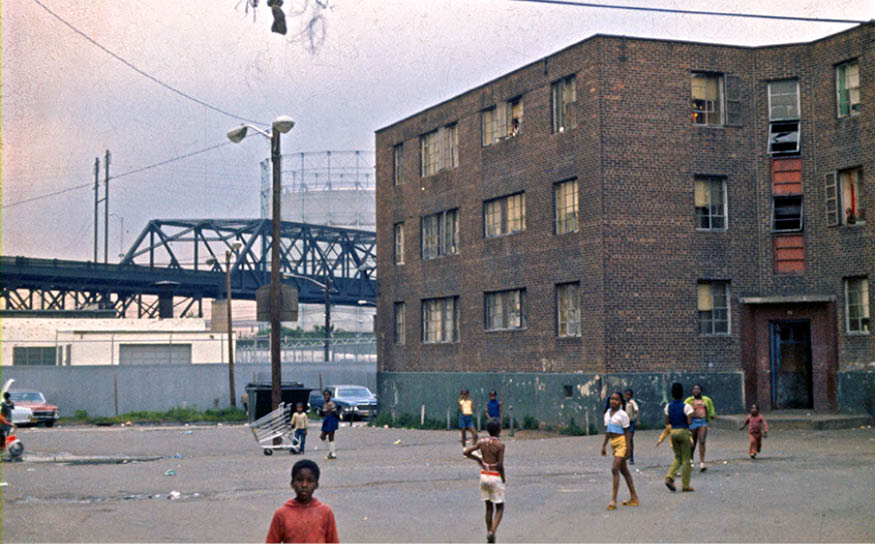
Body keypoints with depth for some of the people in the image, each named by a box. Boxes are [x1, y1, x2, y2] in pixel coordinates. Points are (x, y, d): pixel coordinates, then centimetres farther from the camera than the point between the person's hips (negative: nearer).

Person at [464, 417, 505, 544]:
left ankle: (489, 532, 19)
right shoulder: (500, 445, -14)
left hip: (484, 476, 5)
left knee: (489, 507, 17)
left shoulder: (482, 442, 0)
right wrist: (504, 479, -2)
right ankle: (492, 532, -12)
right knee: (499, 508, 6)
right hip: (496, 477, -5)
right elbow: (500, 465, -18)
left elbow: (466, 452, -5)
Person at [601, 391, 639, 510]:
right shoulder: (607, 413, 10)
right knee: (624, 470, 13)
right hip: (613, 443, 8)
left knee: (615, 469, -16)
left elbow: (626, 432, -10)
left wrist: (628, 449, -13)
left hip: (622, 443, -8)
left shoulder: (623, 415, -10)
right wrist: (604, 445, 13)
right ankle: (634, 497, 23)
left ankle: (613, 500, -17)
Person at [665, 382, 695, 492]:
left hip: (673, 432, 5)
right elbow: (689, 422, -16)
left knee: (678, 457, 18)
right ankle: (685, 485, 7)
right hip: (683, 431, -5)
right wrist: (684, 420, 5)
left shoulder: (668, 406, 3)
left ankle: (669, 477, -3)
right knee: (686, 459, 4)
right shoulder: (686, 407, -12)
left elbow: (667, 422, 6)